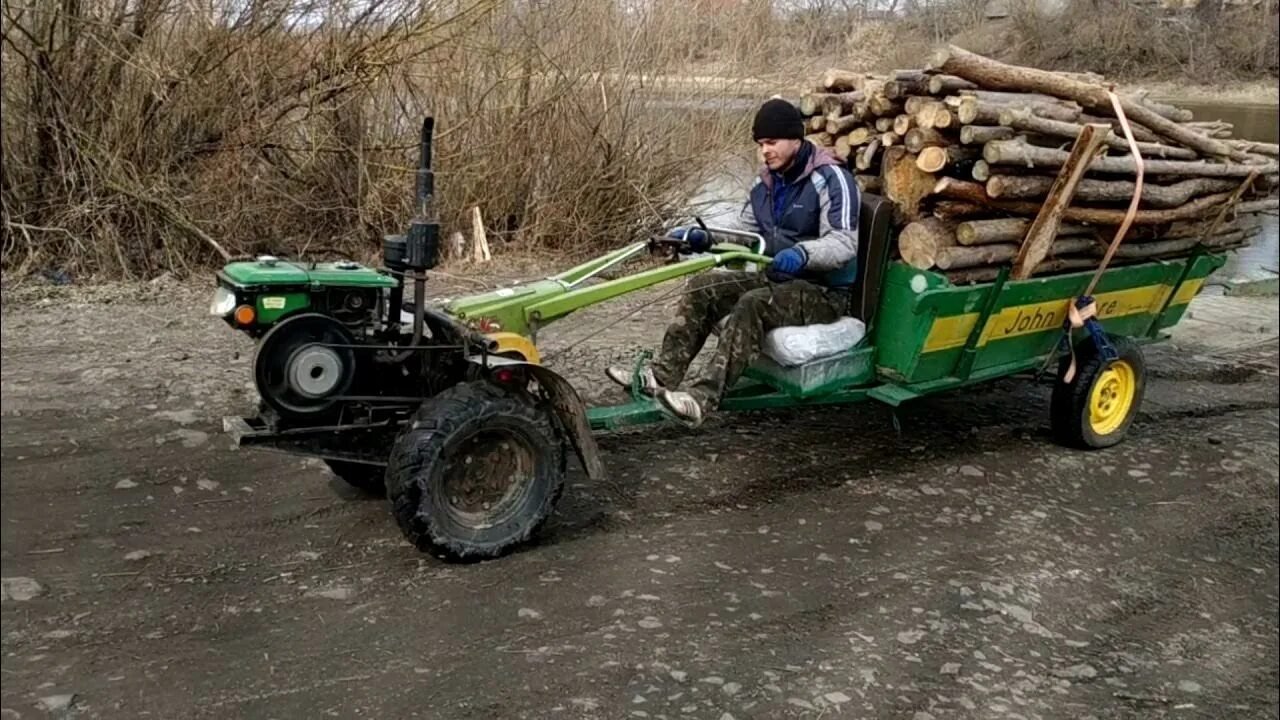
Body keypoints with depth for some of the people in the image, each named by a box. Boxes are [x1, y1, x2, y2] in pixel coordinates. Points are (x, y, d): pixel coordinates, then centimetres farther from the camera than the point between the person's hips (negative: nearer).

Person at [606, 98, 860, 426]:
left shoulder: (831, 179, -15)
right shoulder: (767, 182, 10)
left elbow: (844, 242, -26)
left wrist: (803, 253, -46)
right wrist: (705, 238, -7)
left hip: (826, 291, -8)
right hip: (778, 279, 8)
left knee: (753, 304, -34)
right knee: (704, 286, -9)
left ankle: (702, 397, -43)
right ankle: (663, 375, -14)